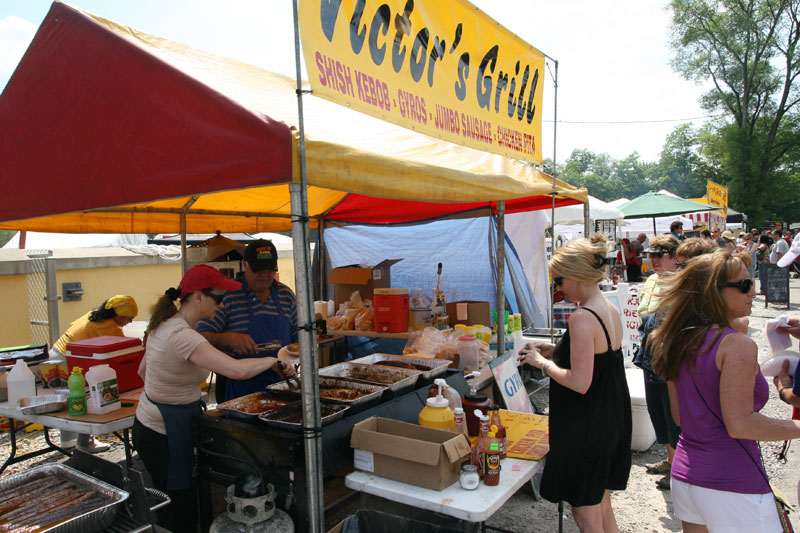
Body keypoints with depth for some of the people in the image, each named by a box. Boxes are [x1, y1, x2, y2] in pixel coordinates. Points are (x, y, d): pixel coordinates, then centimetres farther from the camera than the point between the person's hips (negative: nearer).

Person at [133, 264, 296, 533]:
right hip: (165, 433, -10)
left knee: (173, 508, 19)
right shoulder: (182, 336, -27)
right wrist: (273, 360, -22)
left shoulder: (164, 325, 4)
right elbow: (237, 370, -38)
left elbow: (143, 371, 18)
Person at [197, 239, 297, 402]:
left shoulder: (286, 295, 9)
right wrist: (229, 339, -25)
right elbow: (201, 337, -8)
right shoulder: (227, 294, -4)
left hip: (280, 382, 3)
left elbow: (297, 336, 16)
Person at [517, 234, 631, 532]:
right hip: (611, 424, 9)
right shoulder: (611, 311, 5)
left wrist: (544, 364, -12)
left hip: (585, 429, -9)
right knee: (602, 505, 23)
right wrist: (554, 351, 11)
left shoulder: (582, 318, -23)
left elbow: (579, 382, -26)